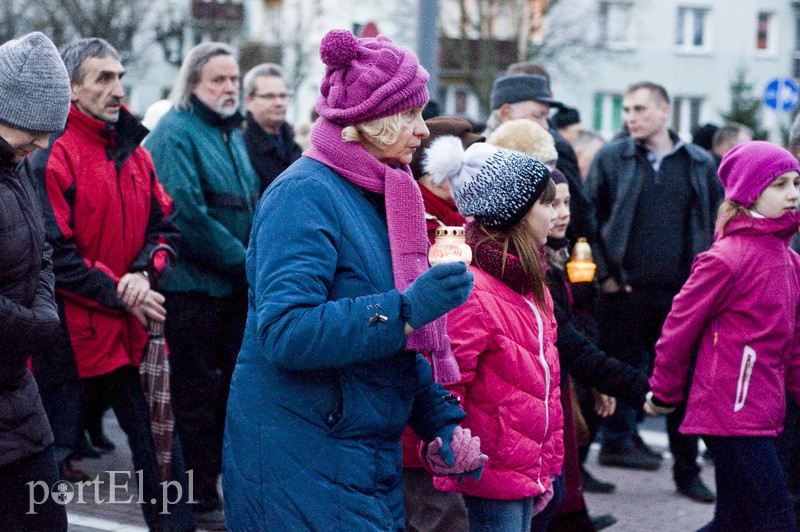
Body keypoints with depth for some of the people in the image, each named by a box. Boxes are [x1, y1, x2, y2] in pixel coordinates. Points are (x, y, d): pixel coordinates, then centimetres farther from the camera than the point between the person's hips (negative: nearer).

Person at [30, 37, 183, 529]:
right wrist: (120, 295, -16)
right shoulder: (52, 155, -13)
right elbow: (55, 253, -17)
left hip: (132, 324, 7)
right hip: (72, 327, -7)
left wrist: (142, 273, -6)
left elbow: (163, 224, 13)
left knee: (152, 435, 13)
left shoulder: (133, 150, 9)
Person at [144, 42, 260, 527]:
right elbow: (186, 213, -21)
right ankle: (201, 497, 6)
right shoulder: (177, 133, -11)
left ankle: (226, 479, 23)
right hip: (194, 284, -8)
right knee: (198, 391, -2)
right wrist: (241, 259, -15)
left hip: (236, 285, 8)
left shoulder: (232, 134, 16)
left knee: (232, 384, 13)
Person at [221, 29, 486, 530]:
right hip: (301, 465, -9)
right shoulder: (304, 195, -15)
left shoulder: (377, 196, 14)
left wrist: (443, 420, 11)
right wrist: (404, 310, -29)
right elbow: (284, 331, -27)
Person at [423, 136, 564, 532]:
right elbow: (445, 392, -19)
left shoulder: (531, 289, 14)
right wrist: (453, 474, -18)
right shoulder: (471, 292, -18)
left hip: (524, 468, 9)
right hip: (492, 469, -9)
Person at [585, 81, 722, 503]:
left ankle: (688, 472, 18)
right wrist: (603, 273, -5)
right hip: (627, 293, -2)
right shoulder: (611, 159, 2)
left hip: (683, 294, 2)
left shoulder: (700, 164, 8)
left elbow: (718, 224, 13)